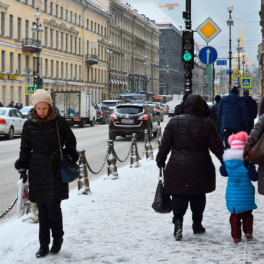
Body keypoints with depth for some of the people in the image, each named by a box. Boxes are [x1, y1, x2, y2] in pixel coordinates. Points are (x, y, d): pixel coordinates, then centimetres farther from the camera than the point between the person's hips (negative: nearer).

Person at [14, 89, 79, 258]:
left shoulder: (59, 121, -4)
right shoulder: (29, 124, 3)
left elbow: (71, 141, 7)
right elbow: (25, 148, 10)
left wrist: (68, 158, -6)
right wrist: (23, 169, 6)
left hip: (56, 170, -2)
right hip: (37, 171, 2)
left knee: (53, 207, -5)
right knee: (42, 209, 6)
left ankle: (58, 239, 17)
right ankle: (44, 245, 15)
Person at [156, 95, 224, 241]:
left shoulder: (174, 122, -2)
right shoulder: (206, 124, -6)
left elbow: (165, 144, 1)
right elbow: (216, 146, -3)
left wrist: (160, 160, 14)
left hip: (177, 167, 0)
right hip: (199, 168, 0)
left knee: (179, 196, 5)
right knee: (198, 196, 13)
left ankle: (178, 222, -13)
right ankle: (197, 224, 21)